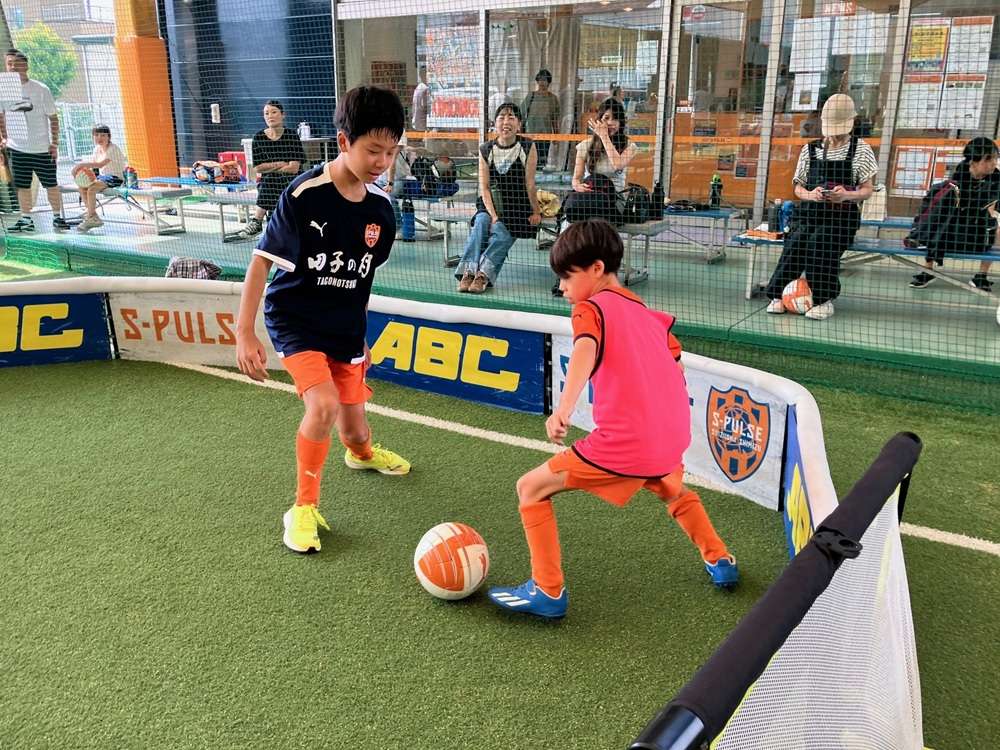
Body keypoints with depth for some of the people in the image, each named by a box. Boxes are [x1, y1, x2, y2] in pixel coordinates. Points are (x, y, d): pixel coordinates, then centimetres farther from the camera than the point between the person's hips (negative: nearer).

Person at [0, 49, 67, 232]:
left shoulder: (41, 90, -5)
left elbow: (53, 117, 0)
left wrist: (55, 143, -4)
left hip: (42, 148, -2)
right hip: (17, 148, 2)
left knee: (51, 184, 3)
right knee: (22, 185, 6)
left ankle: (57, 216, 17)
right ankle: (26, 219, 14)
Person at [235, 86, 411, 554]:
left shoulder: (380, 208, -5)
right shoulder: (304, 194, -22)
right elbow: (262, 261, -16)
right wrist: (244, 333, -19)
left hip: (345, 328, 5)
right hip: (295, 320, -4)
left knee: (354, 428, 11)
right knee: (323, 405, -27)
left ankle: (361, 453, 52)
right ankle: (304, 507, -4)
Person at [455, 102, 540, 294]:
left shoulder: (527, 147, -5)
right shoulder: (486, 150, 2)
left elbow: (529, 184, -4)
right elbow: (484, 187, -2)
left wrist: (535, 213, -1)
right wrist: (493, 215, -14)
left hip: (519, 208, -2)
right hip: (492, 205, 2)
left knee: (501, 235, -28)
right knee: (481, 222, -28)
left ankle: (483, 274, -31)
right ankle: (468, 272, -35)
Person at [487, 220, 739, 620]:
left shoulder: (590, 308, -4)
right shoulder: (648, 313, 18)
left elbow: (585, 351, -25)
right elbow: (676, 365, 23)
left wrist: (564, 408, -40)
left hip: (623, 444, -8)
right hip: (671, 439, 8)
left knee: (531, 488, 6)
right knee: (671, 489, 41)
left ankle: (548, 592, 7)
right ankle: (720, 561, 45)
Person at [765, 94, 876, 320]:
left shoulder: (860, 150, 6)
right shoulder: (810, 149, 13)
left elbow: (867, 189, 3)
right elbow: (798, 188, 13)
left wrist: (846, 195, -19)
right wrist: (811, 195, -12)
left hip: (842, 216, -2)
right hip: (810, 213, 2)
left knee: (819, 242, -33)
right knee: (795, 242, -30)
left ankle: (824, 300, -20)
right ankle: (778, 295, -19)